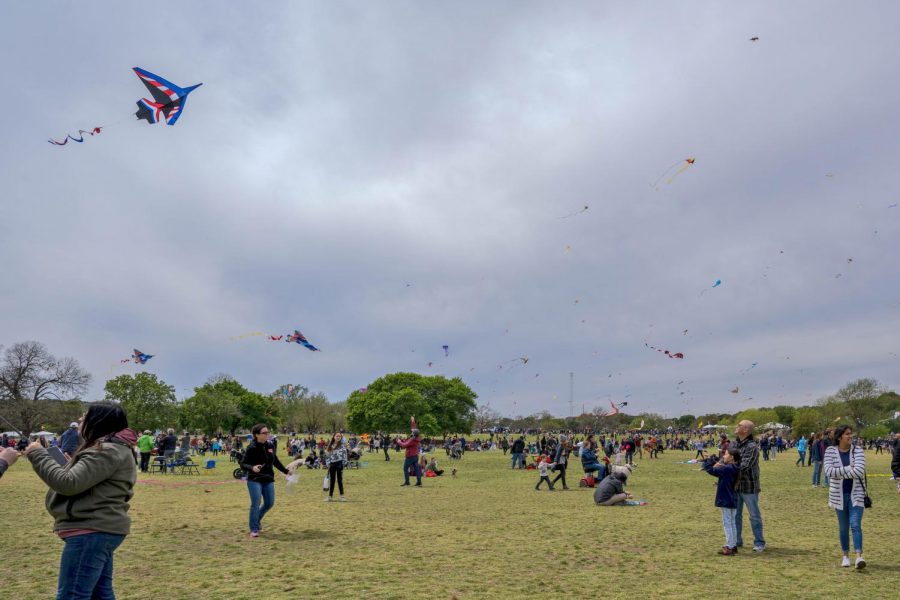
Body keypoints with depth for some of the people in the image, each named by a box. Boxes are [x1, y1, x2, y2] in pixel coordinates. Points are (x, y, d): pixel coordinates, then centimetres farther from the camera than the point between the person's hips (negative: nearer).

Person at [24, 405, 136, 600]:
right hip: (99, 530, 11)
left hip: (92, 531, -11)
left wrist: (38, 454, -11)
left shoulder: (108, 451, -17)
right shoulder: (110, 448, 17)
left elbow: (69, 483, -21)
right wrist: (71, 464, 9)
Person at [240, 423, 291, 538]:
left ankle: (258, 519, 37)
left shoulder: (270, 446, 3)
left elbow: (276, 461, 18)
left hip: (268, 480, 6)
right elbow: (243, 464, -13)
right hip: (254, 480, -6)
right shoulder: (251, 448, -13)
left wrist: (286, 471, 25)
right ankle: (254, 529, 4)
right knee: (255, 504, -9)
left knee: (269, 503, 9)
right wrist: (252, 468, -33)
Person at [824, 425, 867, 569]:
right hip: (839, 494, 1)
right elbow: (828, 471, -17)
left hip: (856, 494, -1)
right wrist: (849, 469, -19)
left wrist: (840, 473, -14)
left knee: (856, 525, -12)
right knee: (843, 527, 11)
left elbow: (859, 471, -19)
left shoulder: (858, 450, -6)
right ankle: (846, 556, 23)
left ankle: (859, 557, -14)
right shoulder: (830, 451, -4)